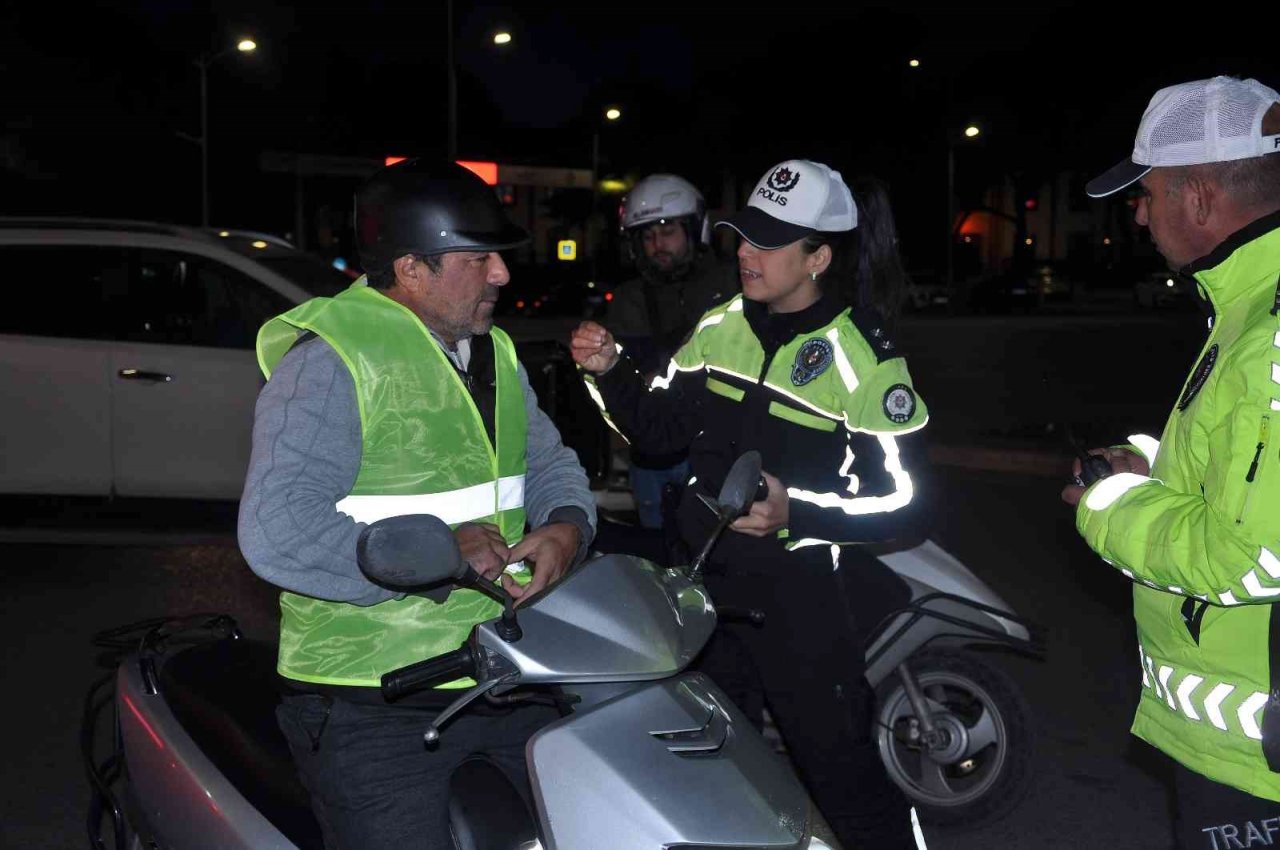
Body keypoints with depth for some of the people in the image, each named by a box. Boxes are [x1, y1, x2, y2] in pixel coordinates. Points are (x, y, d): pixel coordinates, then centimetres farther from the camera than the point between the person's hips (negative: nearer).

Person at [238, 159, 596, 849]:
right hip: (372, 705, -7)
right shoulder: (330, 363, -17)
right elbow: (276, 533, -26)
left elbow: (548, 460, 17)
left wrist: (565, 527, -6)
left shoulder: (493, 353, 11)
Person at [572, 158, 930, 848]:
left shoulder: (864, 358, -14)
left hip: (801, 591, -6)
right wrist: (610, 371, -9)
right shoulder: (721, 326, 2)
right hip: (704, 572, 6)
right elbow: (657, 428, 8)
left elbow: (903, 503, -14)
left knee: (839, 770, -1)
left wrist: (796, 513, -28)